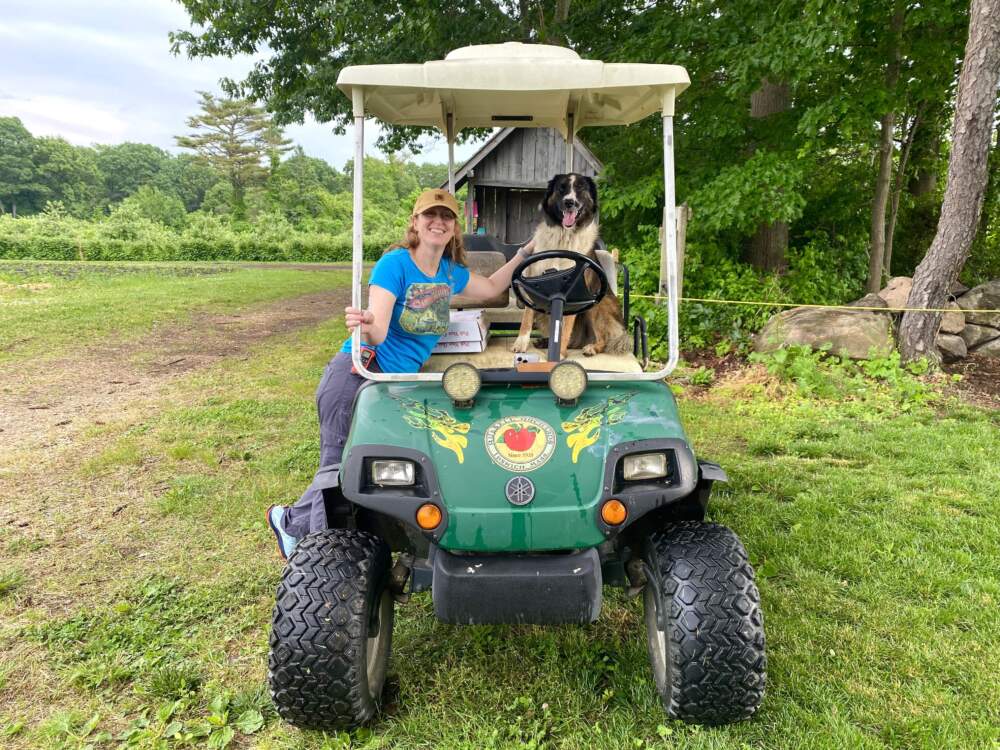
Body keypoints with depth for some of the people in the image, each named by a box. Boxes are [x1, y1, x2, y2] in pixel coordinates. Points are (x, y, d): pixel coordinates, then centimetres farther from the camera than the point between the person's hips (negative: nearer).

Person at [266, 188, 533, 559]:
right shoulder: (395, 263, -14)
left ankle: (291, 521, 35)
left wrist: (524, 253, 22)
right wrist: (365, 326, -46)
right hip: (354, 376, -7)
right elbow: (378, 333, -24)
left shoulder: (450, 272, 8)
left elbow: (491, 288, 28)